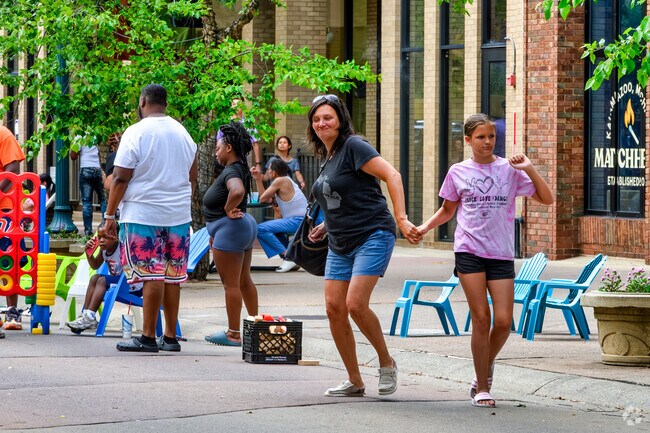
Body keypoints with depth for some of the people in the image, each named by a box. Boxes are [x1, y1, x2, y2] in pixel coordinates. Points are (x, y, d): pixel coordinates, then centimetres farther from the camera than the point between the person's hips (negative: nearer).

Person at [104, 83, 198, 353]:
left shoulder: (137, 133, -7)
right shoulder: (183, 133, 13)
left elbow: (120, 178, -9)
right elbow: (192, 177, 20)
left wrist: (110, 214, -4)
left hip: (144, 216, -6)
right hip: (179, 216, 6)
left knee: (151, 276, -7)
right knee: (172, 276, 9)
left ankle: (148, 337, -6)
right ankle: (170, 337, 12)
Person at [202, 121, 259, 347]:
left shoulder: (231, 172, -20)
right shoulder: (239, 168, 10)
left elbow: (237, 191, -42)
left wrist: (228, 209, -24)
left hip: (229, 229, -10)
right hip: (245, 226, 10)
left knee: (231, 284, -3)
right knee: (244, 281, 18)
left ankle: (233, 334, 2)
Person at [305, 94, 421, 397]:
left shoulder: (353, 146, -10)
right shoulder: (326, 157, 15)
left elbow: (392, 175, -19)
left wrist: (401, 219, -27)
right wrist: (326, 227, 13)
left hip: (372, 236, -9)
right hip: (340, 244, 9)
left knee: (355, 304, -20)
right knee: (334, 308, -1)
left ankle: (387, 363, 2)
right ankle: (354, 382, 9)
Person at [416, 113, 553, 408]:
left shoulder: (509, 170, 5)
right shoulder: (458, 172, 7)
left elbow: (546, 199, 2)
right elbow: (447, 210, 21)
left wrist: (529, 169, -9)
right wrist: (425, 227, 5)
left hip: (501, 254, 1)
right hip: (469, 251, -1)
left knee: (503, 321, -7)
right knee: (481, 318, -6)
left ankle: (485, 367, 22)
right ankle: (482, 388, 4)